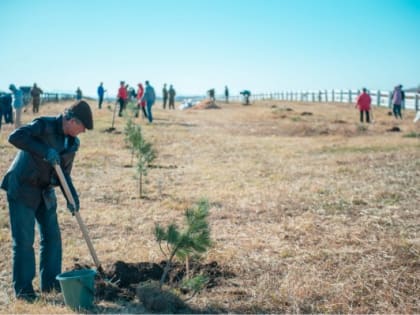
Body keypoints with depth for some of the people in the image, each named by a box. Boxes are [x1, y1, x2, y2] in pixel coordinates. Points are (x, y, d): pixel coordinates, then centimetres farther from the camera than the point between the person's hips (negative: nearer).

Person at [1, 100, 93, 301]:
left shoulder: (73, 143, 3)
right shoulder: (44, 126, -18)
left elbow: (64, 173, 6)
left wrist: (72, 197, -9)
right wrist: (45, 151, -35)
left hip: (45, 192, 7)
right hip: (21, 189, -7)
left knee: (52, 236, 7)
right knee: (24, 239, -4)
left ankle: (50, 282, 19)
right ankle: (23, 288, 7)